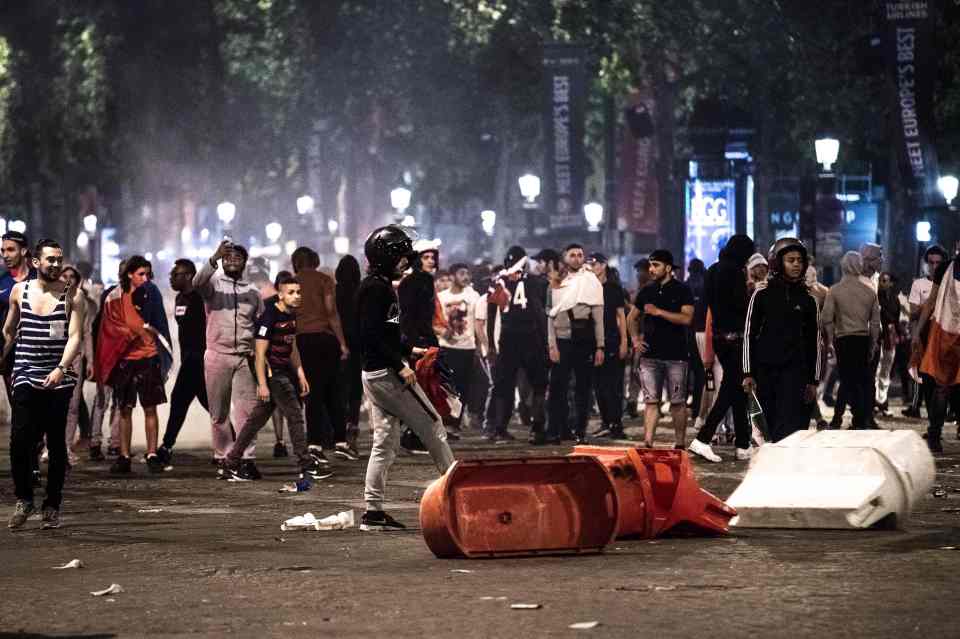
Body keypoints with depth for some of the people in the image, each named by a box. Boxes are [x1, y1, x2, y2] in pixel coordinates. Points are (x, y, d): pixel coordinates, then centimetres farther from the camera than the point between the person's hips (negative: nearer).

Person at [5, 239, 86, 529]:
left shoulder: (72, 296, 1)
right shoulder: (19, 291, 9)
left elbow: (74, 337, -8)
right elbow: (8, 331, 21)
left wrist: (61, 369, -22)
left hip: (59, 379, -1)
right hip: (25, 378, 1)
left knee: (57, 444, 2)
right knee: (20, 441, -11)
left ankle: (52, 507, 12)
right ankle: (23, 499, 6)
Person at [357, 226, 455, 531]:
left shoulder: (379, 286, 16)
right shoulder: (376, 288, -15)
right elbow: (373, 334, -23)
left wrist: (410, 349, 22)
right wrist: (400, 366, -23)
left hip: (375, 375, 10)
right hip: (387, 372, -10)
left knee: (385, 443, 9)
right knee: (433, 427, -1)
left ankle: (373, 512, 8)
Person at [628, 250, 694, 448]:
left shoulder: (682, 290, -1)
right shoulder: (647, 291, 13)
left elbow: (687, 319, -13)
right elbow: (633, 318, 25)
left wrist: (659, 312, -16)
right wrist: (635, 339, 10)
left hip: (675, 356, -4)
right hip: (650, 355, 4)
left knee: (678, 402, 1)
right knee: (651, 401, -1)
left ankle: (680, 444, 7)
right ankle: (647, 443, -5)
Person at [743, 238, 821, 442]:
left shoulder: (807, 300, 9)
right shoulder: (762, 295, 4)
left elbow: (814, 342, 14)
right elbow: (749, 335, 4)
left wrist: (813, 380, 11)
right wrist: (748, 373, -2)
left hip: (795, 371, 0)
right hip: (766, 370, 0)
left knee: (788, 426, -13)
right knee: (769, 425, 4)